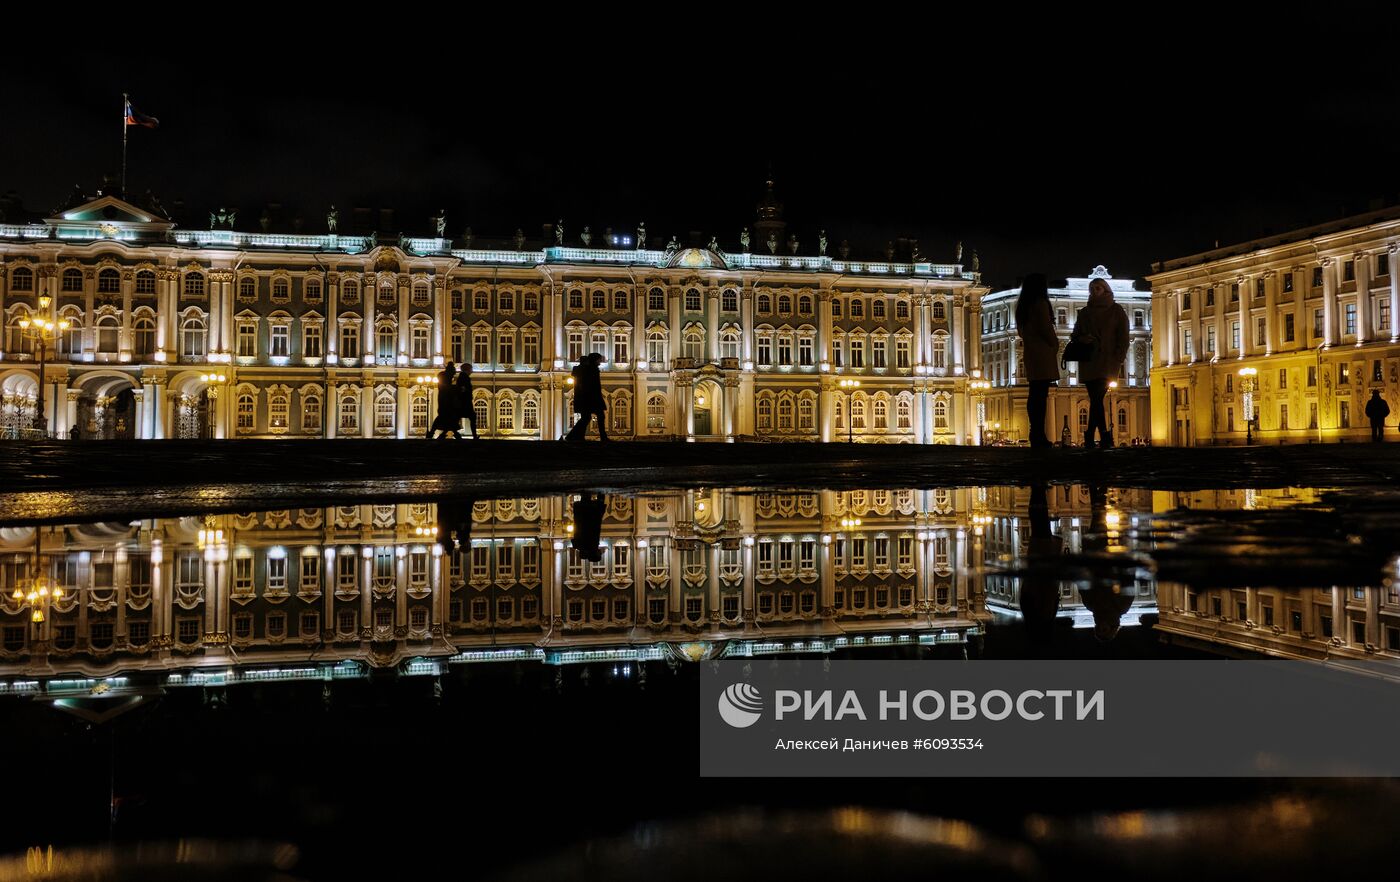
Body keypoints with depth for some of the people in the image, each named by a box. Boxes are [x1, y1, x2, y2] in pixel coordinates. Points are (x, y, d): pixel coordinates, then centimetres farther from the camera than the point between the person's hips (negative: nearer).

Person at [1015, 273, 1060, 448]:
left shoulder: (1023, 305, 15)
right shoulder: (1040, 303, -10)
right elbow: (1045, 328, -14)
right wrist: (1055, 344, 1)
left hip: (1030, 352, 9)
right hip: (1043, 353, -9)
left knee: (1035, 394, 10)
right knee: (1041, 394, -11)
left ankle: (1035, 433, 11)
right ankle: (1039, 435, -15)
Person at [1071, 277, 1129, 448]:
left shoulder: (1116, 310, 6)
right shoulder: (1085, 312, 17)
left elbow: (1123, 337, 1)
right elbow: (1076, 335, 19)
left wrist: (1118, 359, -10)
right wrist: (1082, 339, -5)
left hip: (1107, 362, -4)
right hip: (1088, 362, 4)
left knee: (1096, 399, -16)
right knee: (1096, 400, 2)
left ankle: (1090, 437, -18)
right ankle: (1106, 438, 8)